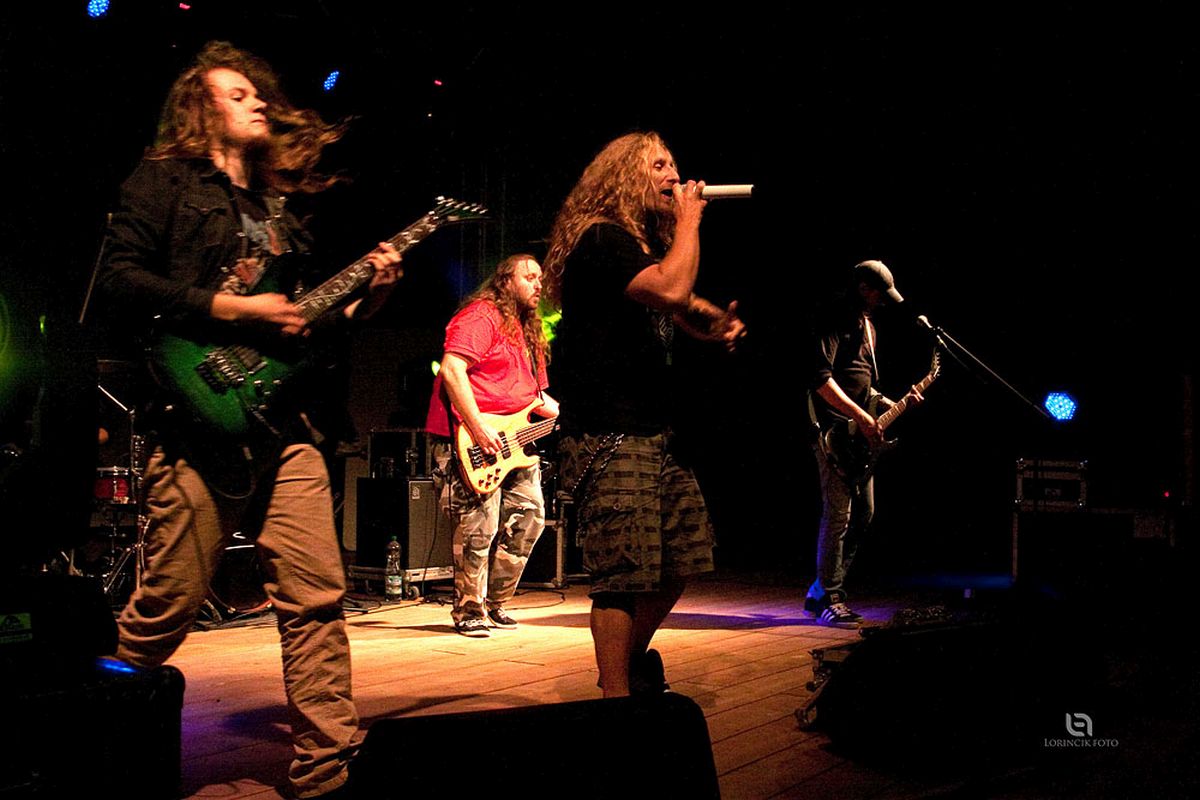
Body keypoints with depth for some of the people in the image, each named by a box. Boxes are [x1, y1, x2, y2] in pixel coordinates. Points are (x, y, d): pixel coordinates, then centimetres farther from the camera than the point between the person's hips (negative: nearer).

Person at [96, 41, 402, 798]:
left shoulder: (278, 204, 24)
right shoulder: (164, 180, 6)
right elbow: (120, 279, -9)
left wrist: (365, 296, 9)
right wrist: (235, 310, -12)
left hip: (281, 419, 6)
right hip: (201, 419, -6)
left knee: (318, 594, -2)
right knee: (170, 603, -2)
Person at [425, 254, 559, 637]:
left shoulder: (527, 329, 23)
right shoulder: (482, 315, -8)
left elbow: (535, 395, 26)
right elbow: (451, 369, -20)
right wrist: (478, 427, -24)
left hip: (512, 442, 10)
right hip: (472, 441, -10)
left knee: (530, 516, 7)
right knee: (479, 527, -9)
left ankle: (493, 603, 19)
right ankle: (469, 613, 5)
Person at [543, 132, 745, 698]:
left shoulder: (646, 242, 21)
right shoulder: (601, 237, -12)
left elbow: (682, 312, 30)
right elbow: (671, 290, -27)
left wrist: (716, 323, 7)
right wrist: (689, 220, -12)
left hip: (656, 433, 10)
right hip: (609, 438, -10)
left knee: (686, 552, 13)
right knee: (625, 573, -10)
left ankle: (634, 658, 31)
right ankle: (618, 702, -3)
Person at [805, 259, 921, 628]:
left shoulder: (865, 324, 20)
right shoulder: (832, 320, -10)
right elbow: (821, 379, -21)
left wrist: (891, 405, 14)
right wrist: (861, 416, -21)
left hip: (860, 432, 10)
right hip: (834, 428, -10)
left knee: (863, 512, 10)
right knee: (838, 513, -10)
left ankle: (820, 591, 17)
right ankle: (830, 600, -3)